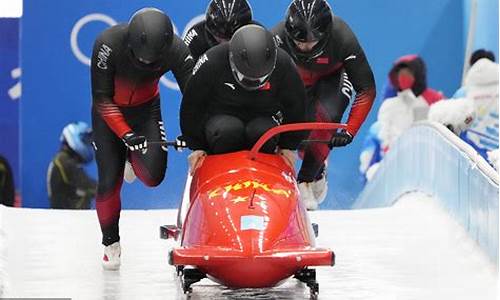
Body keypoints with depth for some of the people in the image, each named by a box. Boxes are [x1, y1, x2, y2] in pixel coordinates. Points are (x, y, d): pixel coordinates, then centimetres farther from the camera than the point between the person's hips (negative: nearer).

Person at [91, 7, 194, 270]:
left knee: (153, 175, -19)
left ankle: (133, 156, 18)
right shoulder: (109, 44, -33)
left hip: (146, 109, 1)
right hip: (109, 112, -1)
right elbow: (102, 98, -24)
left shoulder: (176, 50, -27)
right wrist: (126, 135, -31)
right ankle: (110, 243, 16)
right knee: (110, 180, -7)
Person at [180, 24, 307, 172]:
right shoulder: (211, 63, -19)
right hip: (221, 119, -1)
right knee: (229, 130, -35)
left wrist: (288, 146, 3)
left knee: (263, 133, -33)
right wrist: (197, 146, -4)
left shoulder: (283, 64, -13)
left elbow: (295, 107, 2)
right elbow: (192, 106, -6)